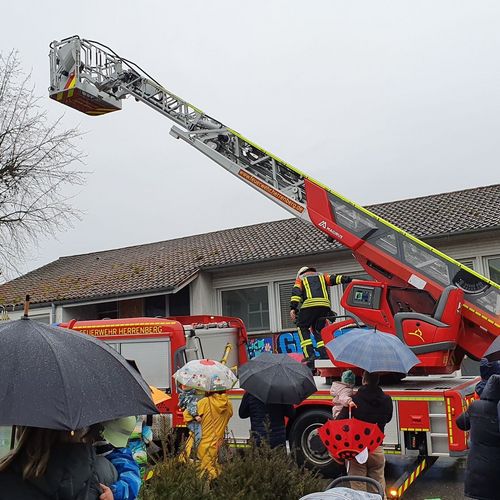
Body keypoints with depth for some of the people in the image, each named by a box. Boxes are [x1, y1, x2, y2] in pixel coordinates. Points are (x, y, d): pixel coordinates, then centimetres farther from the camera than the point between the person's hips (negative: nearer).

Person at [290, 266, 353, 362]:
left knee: (302, 327, 12)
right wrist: (350, 280, 1)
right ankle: (325, 354, 4)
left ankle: (309, 354, -3)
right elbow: (334, 278, 15)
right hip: (325, 305, 3)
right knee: (318, 329, 18)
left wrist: (293, 307, -4)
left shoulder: (300, 278, 26)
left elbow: (296, 291, 7)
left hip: (310, 304, -3)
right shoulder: (322, 276, 33)